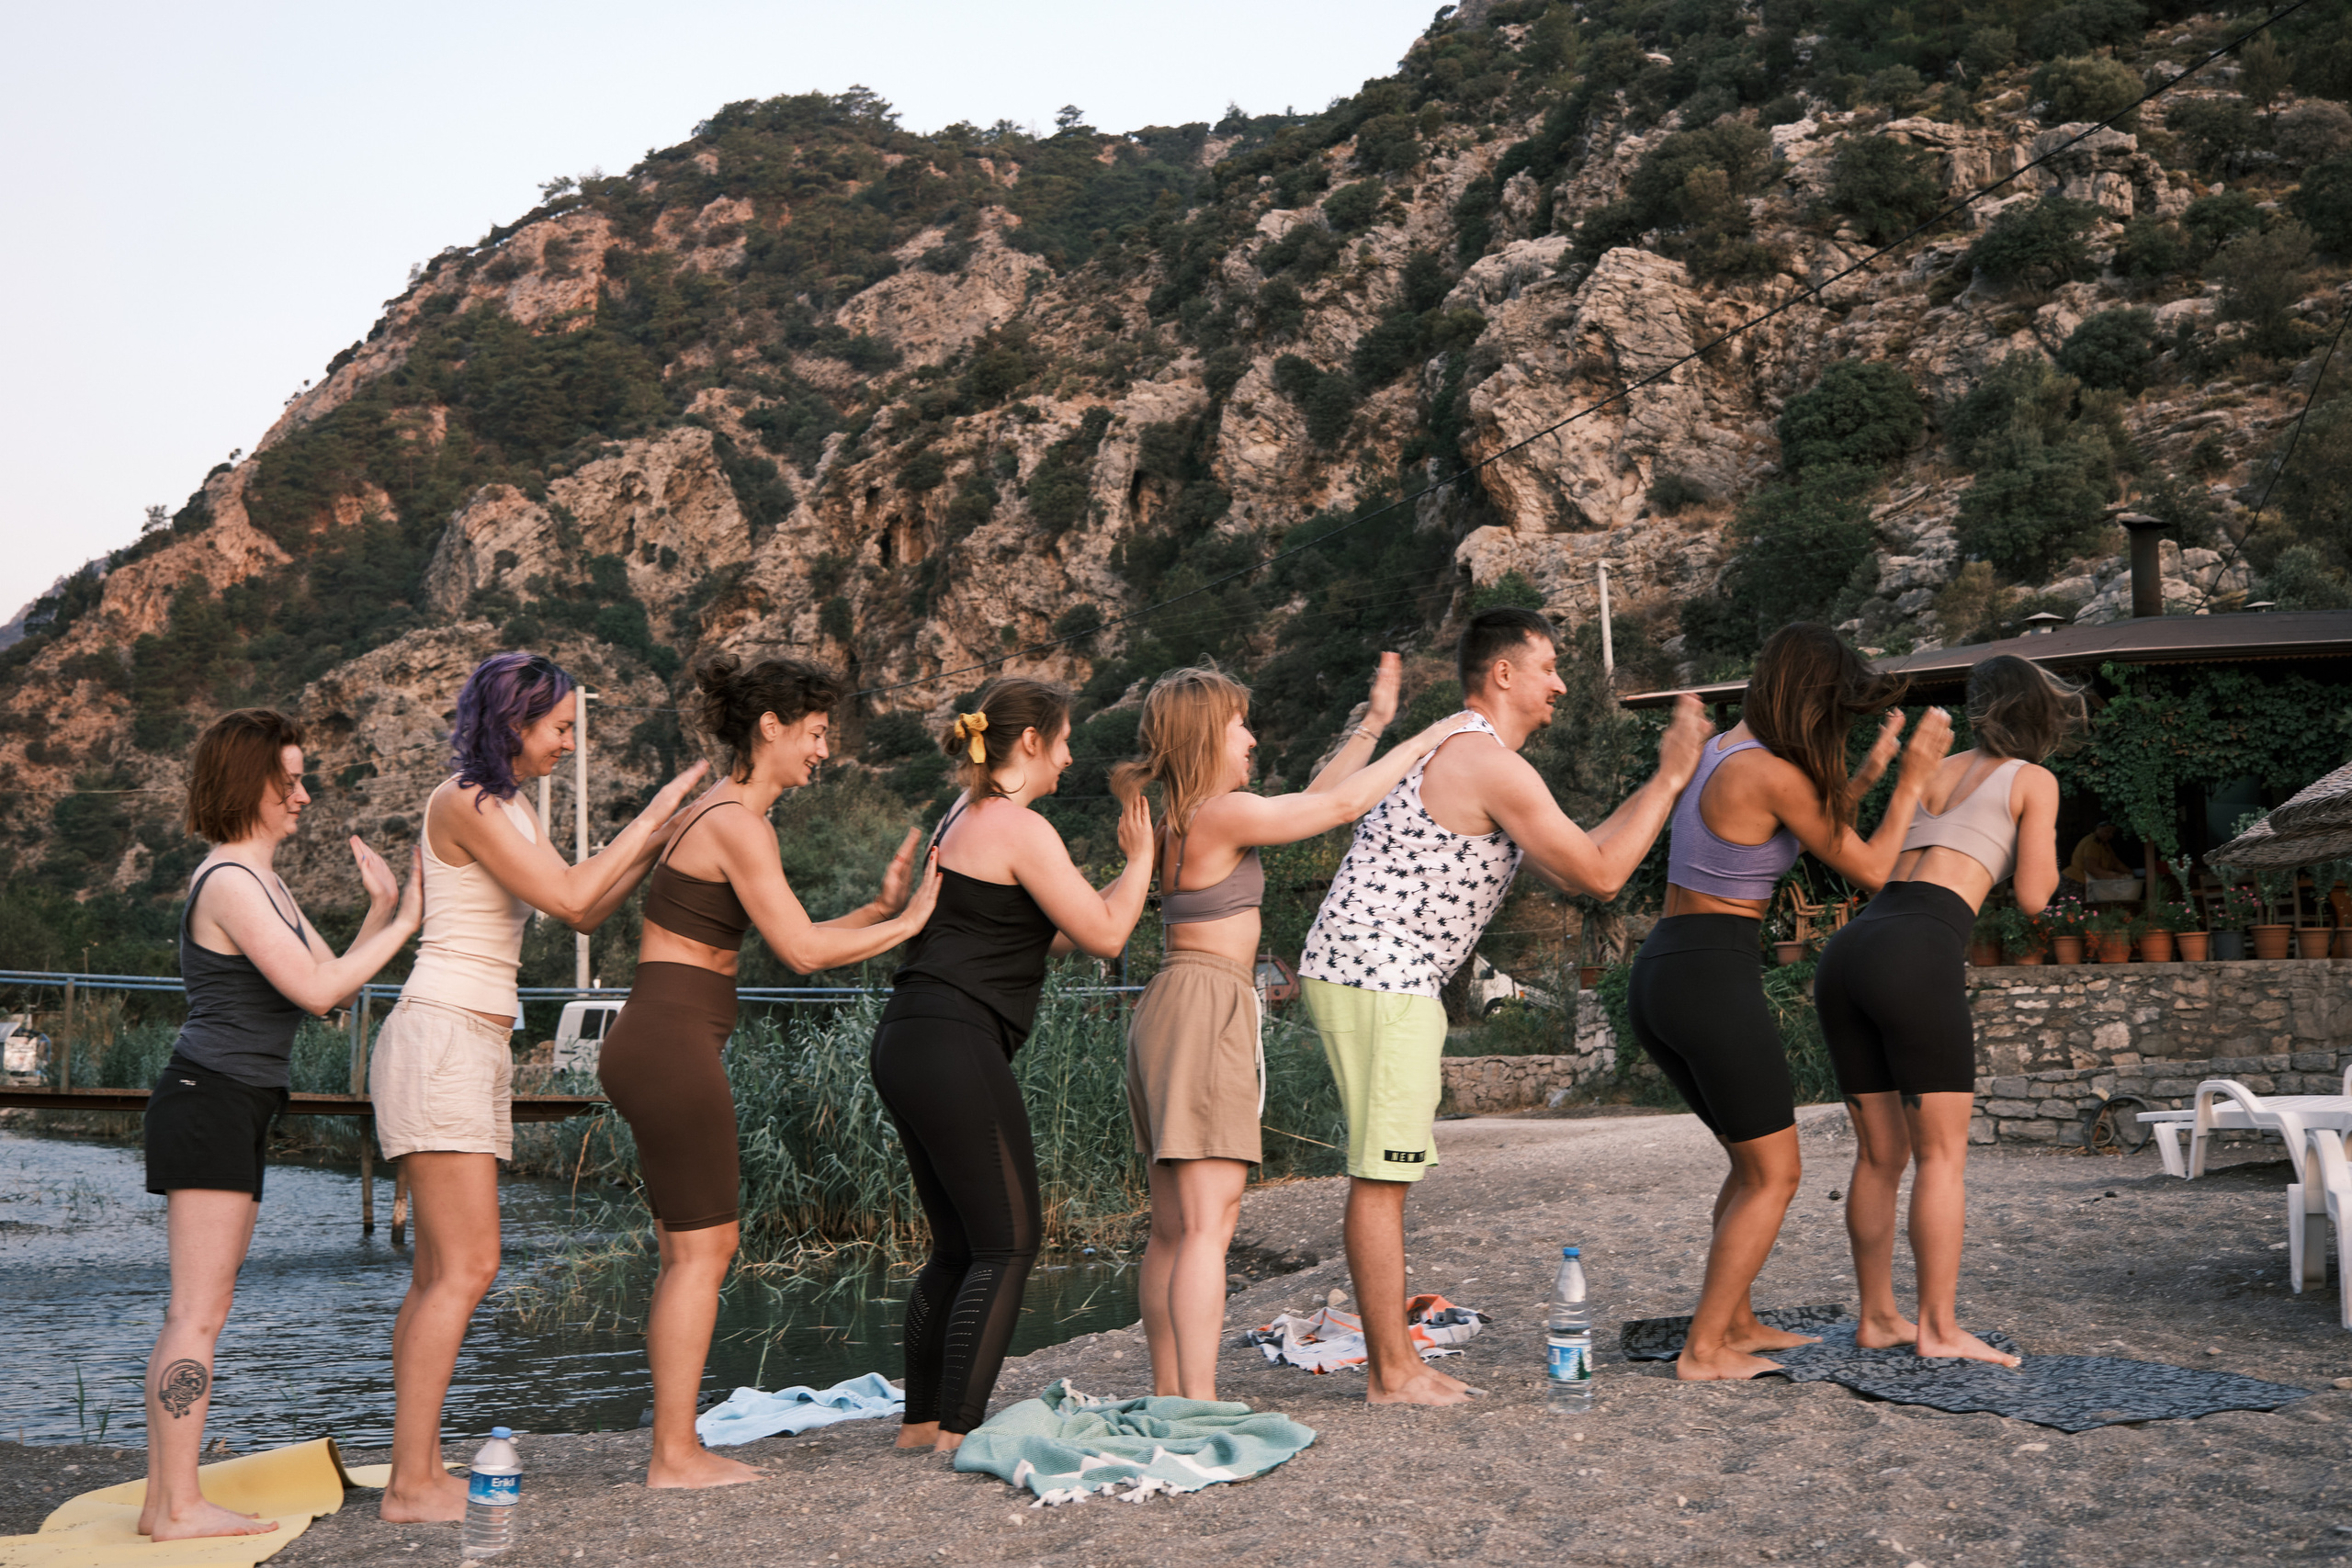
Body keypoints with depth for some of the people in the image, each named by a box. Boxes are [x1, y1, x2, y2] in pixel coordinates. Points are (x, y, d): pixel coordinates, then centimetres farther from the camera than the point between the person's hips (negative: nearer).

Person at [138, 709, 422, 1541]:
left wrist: (381, 911, 8)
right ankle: (179, 1505, -7)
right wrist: (403, 924, -11)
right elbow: (317, 991, -18)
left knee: (194, 1311, 9)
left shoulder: (262, 884, 20)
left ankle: (163, 1500, 13)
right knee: (200, 1310, -9)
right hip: (207, 1103, -11)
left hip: (234, 1113, 11)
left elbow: (333, 983, 18)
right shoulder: (229, 883, -13)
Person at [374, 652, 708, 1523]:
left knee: (439, 1273, 8)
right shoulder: (464, 802, -10)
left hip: (478, 1048, 10)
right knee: (467, 1268, -12)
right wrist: (653, 814, -8)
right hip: (439, 1037, -10)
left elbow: (587, 913, 20)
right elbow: (569, 897, -16)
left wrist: (660, 839, 12)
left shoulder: (509, 808, 19)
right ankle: (411, 1485, -10)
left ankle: (419, 1472, 11)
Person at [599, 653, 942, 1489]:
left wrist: (881, 906, 10)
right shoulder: (738, 823, -14)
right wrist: (906, 924, -6)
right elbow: (803, 952, -16)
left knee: (700, 1246, 14)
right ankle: (674, 1457, 5)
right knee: (700, 1249, -2)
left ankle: (676, 1447, 19)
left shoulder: (722, 813, 17)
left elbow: (795, 940, 18)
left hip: (658, 1045, 10)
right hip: (672, 1047, -10)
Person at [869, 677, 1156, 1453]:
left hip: (907, 1046, 10)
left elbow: (1038, 933, 28)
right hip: (954, 1048, -10)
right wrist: (1140, 856, 8)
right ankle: (958, 1428, -6)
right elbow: (1105, 934, -6)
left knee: (958, 1245, 15)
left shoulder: (961, 820, 20)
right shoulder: (1021, 828, -9)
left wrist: (1125, 885, 30)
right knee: (1008, 1243, -4)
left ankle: (923, 1418, 20)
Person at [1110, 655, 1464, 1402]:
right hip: (1205, 1010, -10)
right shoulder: (1223, 814, -12)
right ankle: (1199, 1405, -16)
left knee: (1173, 1227, 12)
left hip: (1176, 1008, 10)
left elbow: (1311, 799, 24)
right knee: (1207, 1223, -13)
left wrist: (1374, 723, 27)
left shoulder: (1185, 815, 16)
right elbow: (1342, 805, -5)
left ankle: (1167, 1393, 17)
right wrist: (1424, 741, 7)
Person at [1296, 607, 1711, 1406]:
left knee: (1387, 1175, 13)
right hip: (1375, 977, -11)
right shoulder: (1493, 766, -14)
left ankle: (1395, 1360, 19)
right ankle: (1392, 1372, 0)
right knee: (1381, 1177, -6)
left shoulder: (1458, 753, 21)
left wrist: (1662, 780, 25)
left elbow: (1570, 869, 25)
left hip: (1383, 977, 11)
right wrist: (1670, 778, -2)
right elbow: (1600, 876, -10)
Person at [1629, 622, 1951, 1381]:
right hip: (1715, 980, -9)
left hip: (1658, 976, 9)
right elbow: (1870, 869, -3)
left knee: (1752, 1161, 23)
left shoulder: (1720, 749, 12)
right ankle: (1703, 1350, 3)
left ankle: (1735, 1323, 30)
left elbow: (1803, 830, 26)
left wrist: (1869, 772, 20)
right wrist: (1912, 780, 6)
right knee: (1773, 1177, 4)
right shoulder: (1774, 775, -15)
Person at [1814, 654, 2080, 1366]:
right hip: (1917, 958, -6)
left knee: (1880, 1154, 13)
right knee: (1943, 1153, 0)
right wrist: (2044, 848, 25)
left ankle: (1878, 1316, 18)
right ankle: (1939, 1328, -2)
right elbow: (2033, 898, 6)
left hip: (1847, 953, 6)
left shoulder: (1933, 771, 26)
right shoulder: (2033, 781, 10)